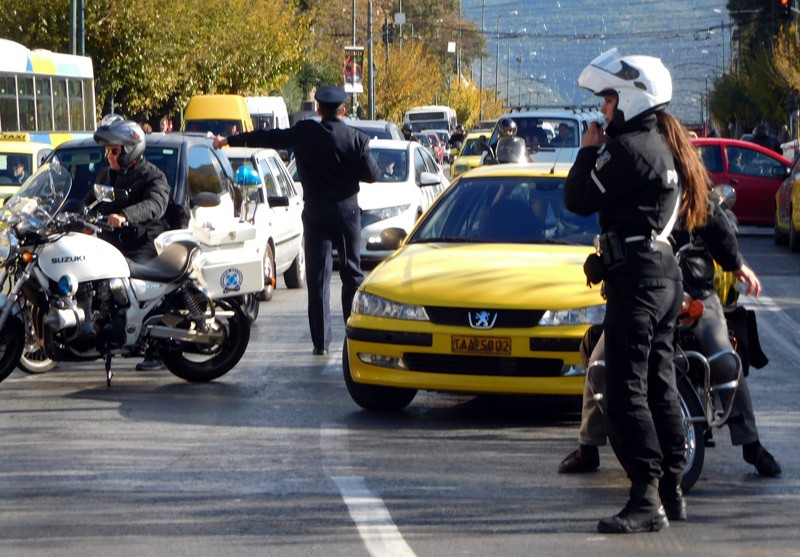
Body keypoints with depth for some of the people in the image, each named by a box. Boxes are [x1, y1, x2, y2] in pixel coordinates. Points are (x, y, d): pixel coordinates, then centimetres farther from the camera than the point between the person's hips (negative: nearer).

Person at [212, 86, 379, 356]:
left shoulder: (304, 133, -2)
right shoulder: (357, 138, -5)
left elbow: (267, 138, 6)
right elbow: (371, 174, -6)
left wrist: (229, 141, 16)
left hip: (315, 212, 0)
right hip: (347, 210, 0)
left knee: (318, 276, 2)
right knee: (352, 274, 9)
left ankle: (320, 341, -1)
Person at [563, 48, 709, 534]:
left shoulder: (629, 149, -15)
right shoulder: (664, 148, 16)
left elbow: (579, 198, -13)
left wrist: (589, 151, -2)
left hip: (636, 277, -10)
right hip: (666, 275, 10)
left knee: (627, 391, -11)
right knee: (659, 386, 15)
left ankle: (646, 500, -15)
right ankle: (671, 491, 20)